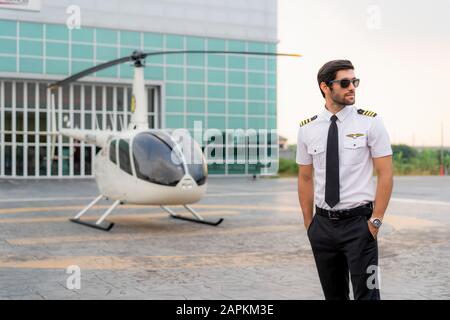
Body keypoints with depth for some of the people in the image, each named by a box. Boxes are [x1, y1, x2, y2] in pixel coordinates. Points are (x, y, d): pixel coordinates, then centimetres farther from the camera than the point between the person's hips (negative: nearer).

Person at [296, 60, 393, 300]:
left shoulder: (370, 122, -4)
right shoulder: (307, 129, 3)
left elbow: (385, 174, -4)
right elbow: (305, 179, 9)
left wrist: (375, 221, -8)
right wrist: (309, 224, 8)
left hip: (358, 222, -3)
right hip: (323, 224, 3)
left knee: (366, 294, -5)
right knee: (333, 295, 14)